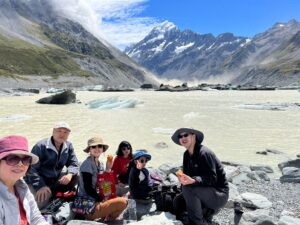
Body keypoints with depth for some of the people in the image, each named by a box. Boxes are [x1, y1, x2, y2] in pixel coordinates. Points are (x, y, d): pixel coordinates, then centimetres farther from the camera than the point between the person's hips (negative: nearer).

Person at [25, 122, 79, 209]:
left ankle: (52, 193, -3)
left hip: (55, 179, 5)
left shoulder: (68, 146, -2)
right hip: (38, 181, -5)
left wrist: (69, 174, -25)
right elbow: (31, 169, -20)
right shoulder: (41, 146, -18)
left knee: (76, 176, -15)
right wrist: (41, 186, -31)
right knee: (41, 203, -27)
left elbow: (74, 164, -2)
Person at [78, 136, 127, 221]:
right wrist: (102, 200, -11)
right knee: (122, 202, -15)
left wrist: (108, 169, -2)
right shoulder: (87, 164, -14)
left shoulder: (100, 164, 9)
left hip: (96, 202, 9)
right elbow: (88, 188, -18)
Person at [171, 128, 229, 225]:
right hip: (206, 190, 8)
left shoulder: (204, 153, -21)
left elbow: (212, 178, -25)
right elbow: (188, 174, 6)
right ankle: (207, 211, 13)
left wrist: (193, 180, -41)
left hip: (219, 194, -8)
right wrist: (183, 179, -17)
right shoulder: (187, 154, 5)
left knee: (188, 189, -30)